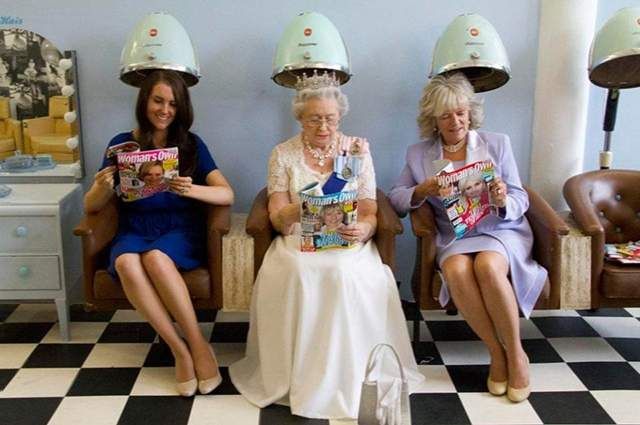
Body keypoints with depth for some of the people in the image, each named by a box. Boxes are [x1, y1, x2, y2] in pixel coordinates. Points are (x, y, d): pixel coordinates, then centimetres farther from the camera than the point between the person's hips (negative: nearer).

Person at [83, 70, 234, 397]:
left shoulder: (191, 144, 3)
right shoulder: (121, 144, 5)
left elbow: (227, 195, -6)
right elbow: (91, 207, 3)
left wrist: (191, 190, -27)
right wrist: (102, 187, -21)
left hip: (180, 229, -1)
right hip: (134, 232, 1)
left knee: (156, 258, -35)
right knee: (126, 263, -34)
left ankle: (199, 344, -21)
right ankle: (180, 350, -23)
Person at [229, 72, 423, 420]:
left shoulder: (358, 149, 6)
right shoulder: (283, 154, 6)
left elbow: (369, 214, 4)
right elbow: (277, 219, 0)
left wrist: (364, 229, -21)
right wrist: (296, 210, -24)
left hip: (347, 243, 0)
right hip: (298, 242, 0)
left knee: (344, 273, -33)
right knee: (297, 273, -33)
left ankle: (347, 377, -17)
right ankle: (296, 375, -19)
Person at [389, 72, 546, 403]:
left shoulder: (497, 143, 7)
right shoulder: (418, 154, 10)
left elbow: (520, 201, 5)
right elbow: (395, 199, 7)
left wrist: (503, 201, -19)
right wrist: (422, 190, -14)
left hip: (501, 231, -1)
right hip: (453, 237, 1)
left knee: (488, 265, -35)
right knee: (456, 269, -34)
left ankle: (516, 353, -15)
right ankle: (496, 352, -16)